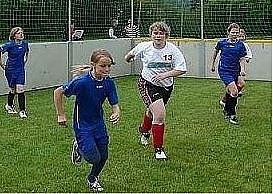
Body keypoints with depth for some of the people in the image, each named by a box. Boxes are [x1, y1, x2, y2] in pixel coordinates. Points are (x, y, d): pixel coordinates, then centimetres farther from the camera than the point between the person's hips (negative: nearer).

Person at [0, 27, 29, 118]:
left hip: (21, 70, 3)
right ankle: (9, 105, 37)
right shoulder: (10, 45, -15)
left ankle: (22, 111, -3)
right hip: (11, 70, -3)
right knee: (13, 90, 9)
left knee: (20, 90, -6)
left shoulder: (25, 43, 0)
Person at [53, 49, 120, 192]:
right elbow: (58, 92, -16)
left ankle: (92, 178, 41)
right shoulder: (82, 82, -27)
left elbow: (114, 105, -6)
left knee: (103, 157, 11)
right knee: (94, 158, -10)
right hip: (82, 124, -5)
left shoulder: (109, 82, -12)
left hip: (99, 122, 5)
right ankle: (78, 147, 24)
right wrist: (61, 115, -11)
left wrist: (116, 114, -29)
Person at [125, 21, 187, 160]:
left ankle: (144, 131, 60)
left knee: (152, 112, 25)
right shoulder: (144, 47, -13)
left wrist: (165, 74, -28)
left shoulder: (173, 49, -14)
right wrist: (128, 59, 29)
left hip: (166, 86, 3)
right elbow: (131, 54, 9)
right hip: (148, 84, -3)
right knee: (160, 114, -21)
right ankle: (158, 149, -8)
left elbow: (182, 69, -17)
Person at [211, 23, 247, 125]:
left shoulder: (240, 45, 0)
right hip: (224, 70, -3)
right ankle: (232, 115, -8)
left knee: (229, 92, 15)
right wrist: (212, 64, 21)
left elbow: (242, 59, 2)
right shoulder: (222, 42, -3)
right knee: (234, 91, -19)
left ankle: (226, 110, 40)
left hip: (235, 71, 3)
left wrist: (242, 70, -15)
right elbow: (215, 51, 16)